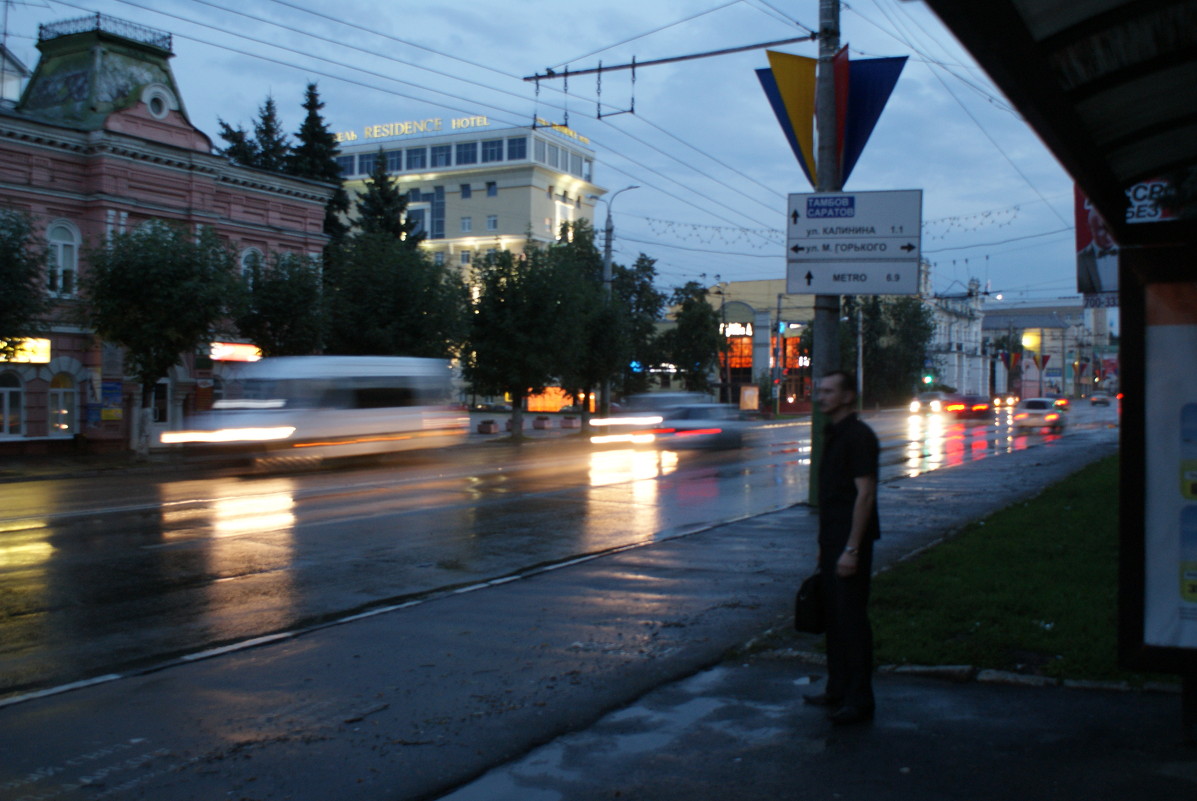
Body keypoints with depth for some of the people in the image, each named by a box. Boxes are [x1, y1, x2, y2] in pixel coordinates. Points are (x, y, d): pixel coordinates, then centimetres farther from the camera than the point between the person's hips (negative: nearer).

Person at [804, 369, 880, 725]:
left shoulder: (858, 436, -14)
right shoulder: (833, 435, 16)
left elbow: (865, 494, -19)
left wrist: (851, 549, -22)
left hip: (851, 542, -9)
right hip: (832, 541, 10)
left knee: (852, 618, -5)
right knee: (834, 616, 14)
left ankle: (859, 700, 3)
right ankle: (838, 689, 24)